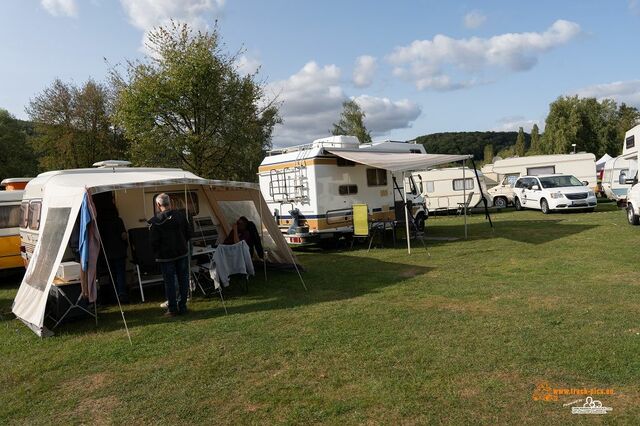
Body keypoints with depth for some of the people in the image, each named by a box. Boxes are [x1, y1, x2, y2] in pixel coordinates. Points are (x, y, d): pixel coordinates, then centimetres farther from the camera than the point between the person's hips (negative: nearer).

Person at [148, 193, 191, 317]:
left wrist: (157, 253, 7)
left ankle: (172, 309, 11)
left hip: (166, 256, -3)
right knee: (183, 280, 11)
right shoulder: (180, 215, -2)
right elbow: (188, 234, 5)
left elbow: (153, 242, -10)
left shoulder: (155, 221, -14)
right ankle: (182, 306, 16)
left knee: (169, 282, 5)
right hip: (182, 253, 3)